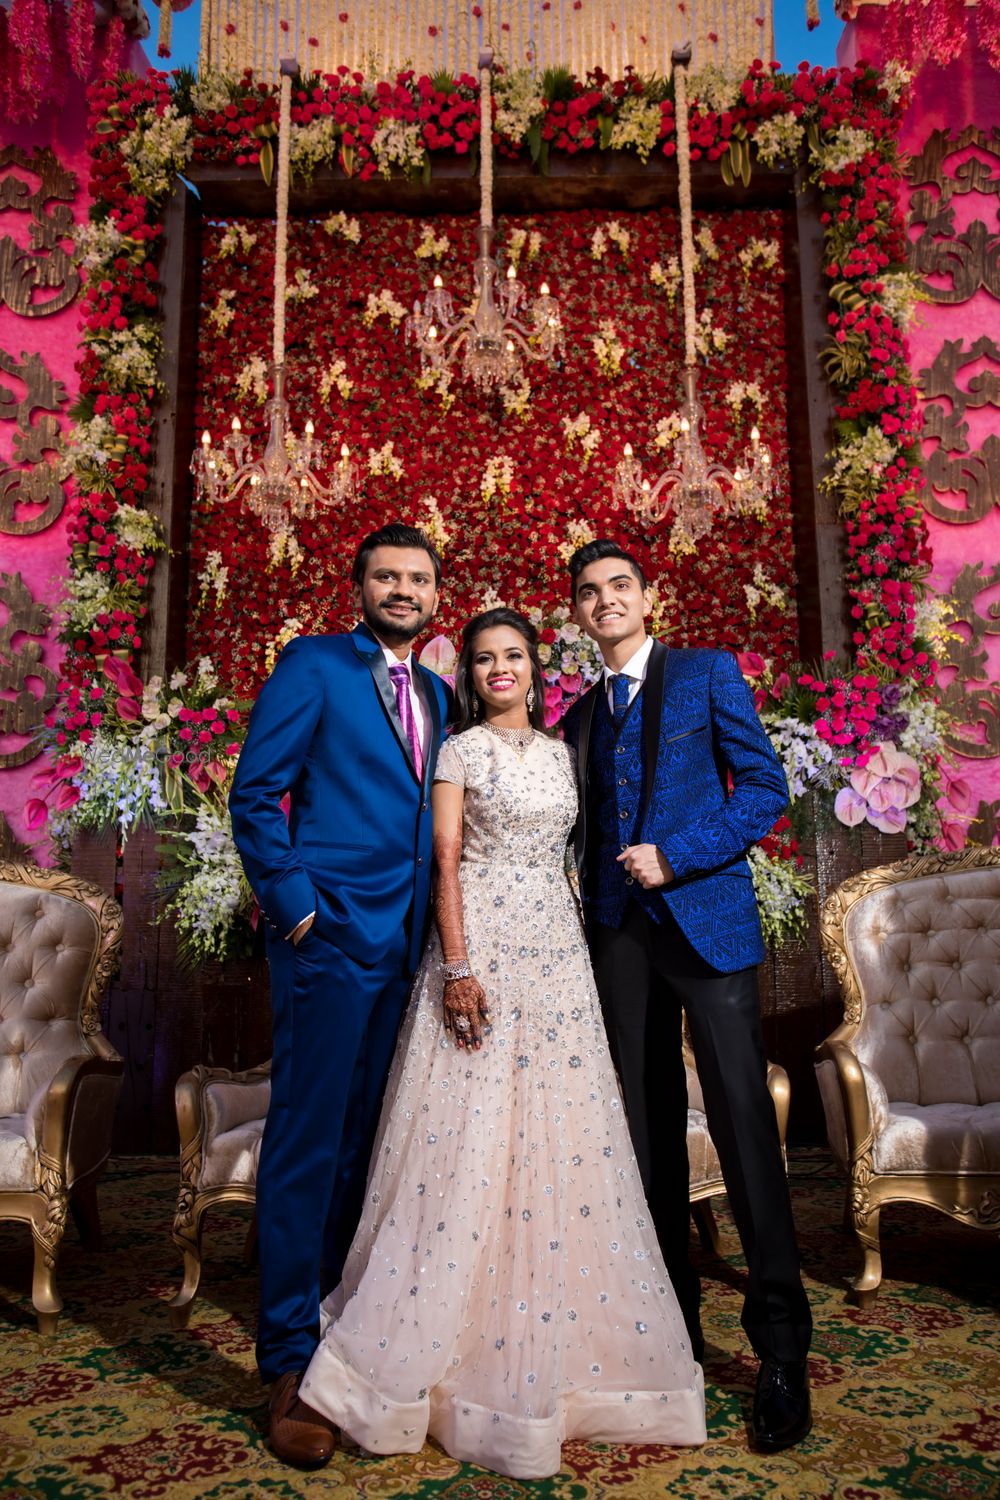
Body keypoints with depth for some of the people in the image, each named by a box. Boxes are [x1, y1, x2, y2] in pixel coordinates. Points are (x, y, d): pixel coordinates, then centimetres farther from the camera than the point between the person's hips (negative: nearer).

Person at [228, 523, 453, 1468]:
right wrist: (291, 900, -12)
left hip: (405, 946, 6)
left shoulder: (437, 695, 17)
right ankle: (289, 1362, 11)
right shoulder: (312, 665, -2)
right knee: (307, 1139, -1)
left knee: (363, 1138, 15)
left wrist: (440, 931, 8)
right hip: (332, 933, -6)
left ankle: (342, 1312, 31)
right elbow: (254, 792, -6)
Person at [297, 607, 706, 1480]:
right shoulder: (460, 753, -1)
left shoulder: (561, 753, 13)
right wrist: (456, 967, -16)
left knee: (559, 1132, 8)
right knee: (470, 1135, -2)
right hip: (482, 947, -5)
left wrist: (582, 943, 10)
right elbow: (445, 863, -8)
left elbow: (566, 859, 16)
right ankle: (441, 1348, 15)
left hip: (556, 951, 5)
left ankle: (551, 1348, 24)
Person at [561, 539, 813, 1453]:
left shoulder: (709, 675, 4)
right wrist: (590, 924, 8)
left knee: (744, 1125, -6)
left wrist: (676, 857, -13)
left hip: (706, 922, -4)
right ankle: (673, 1322, 21)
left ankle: (782, 1349, 7)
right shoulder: (580, 717, 18)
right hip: (619, 935, 5)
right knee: (649, 1132, 8)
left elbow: (766, 787, -4)